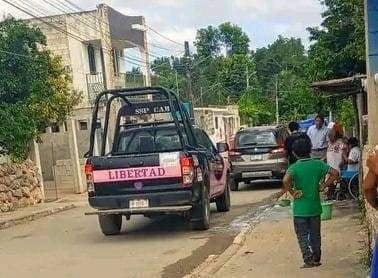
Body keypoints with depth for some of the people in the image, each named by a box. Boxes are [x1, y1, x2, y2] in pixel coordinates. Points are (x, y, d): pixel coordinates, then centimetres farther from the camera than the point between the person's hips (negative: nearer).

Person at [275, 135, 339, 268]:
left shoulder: (294, 167, -11)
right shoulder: (318, 164, -1)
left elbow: (286, 180, -30)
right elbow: (335, 173, -3)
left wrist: (292, 191, -14)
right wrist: (323, 186, 1)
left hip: (300, 208, -3)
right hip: (315, 206, 3)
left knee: (303, 235, 6)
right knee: (315, 234, 15)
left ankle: (308, 260, -2)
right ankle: (316, 259, 23)